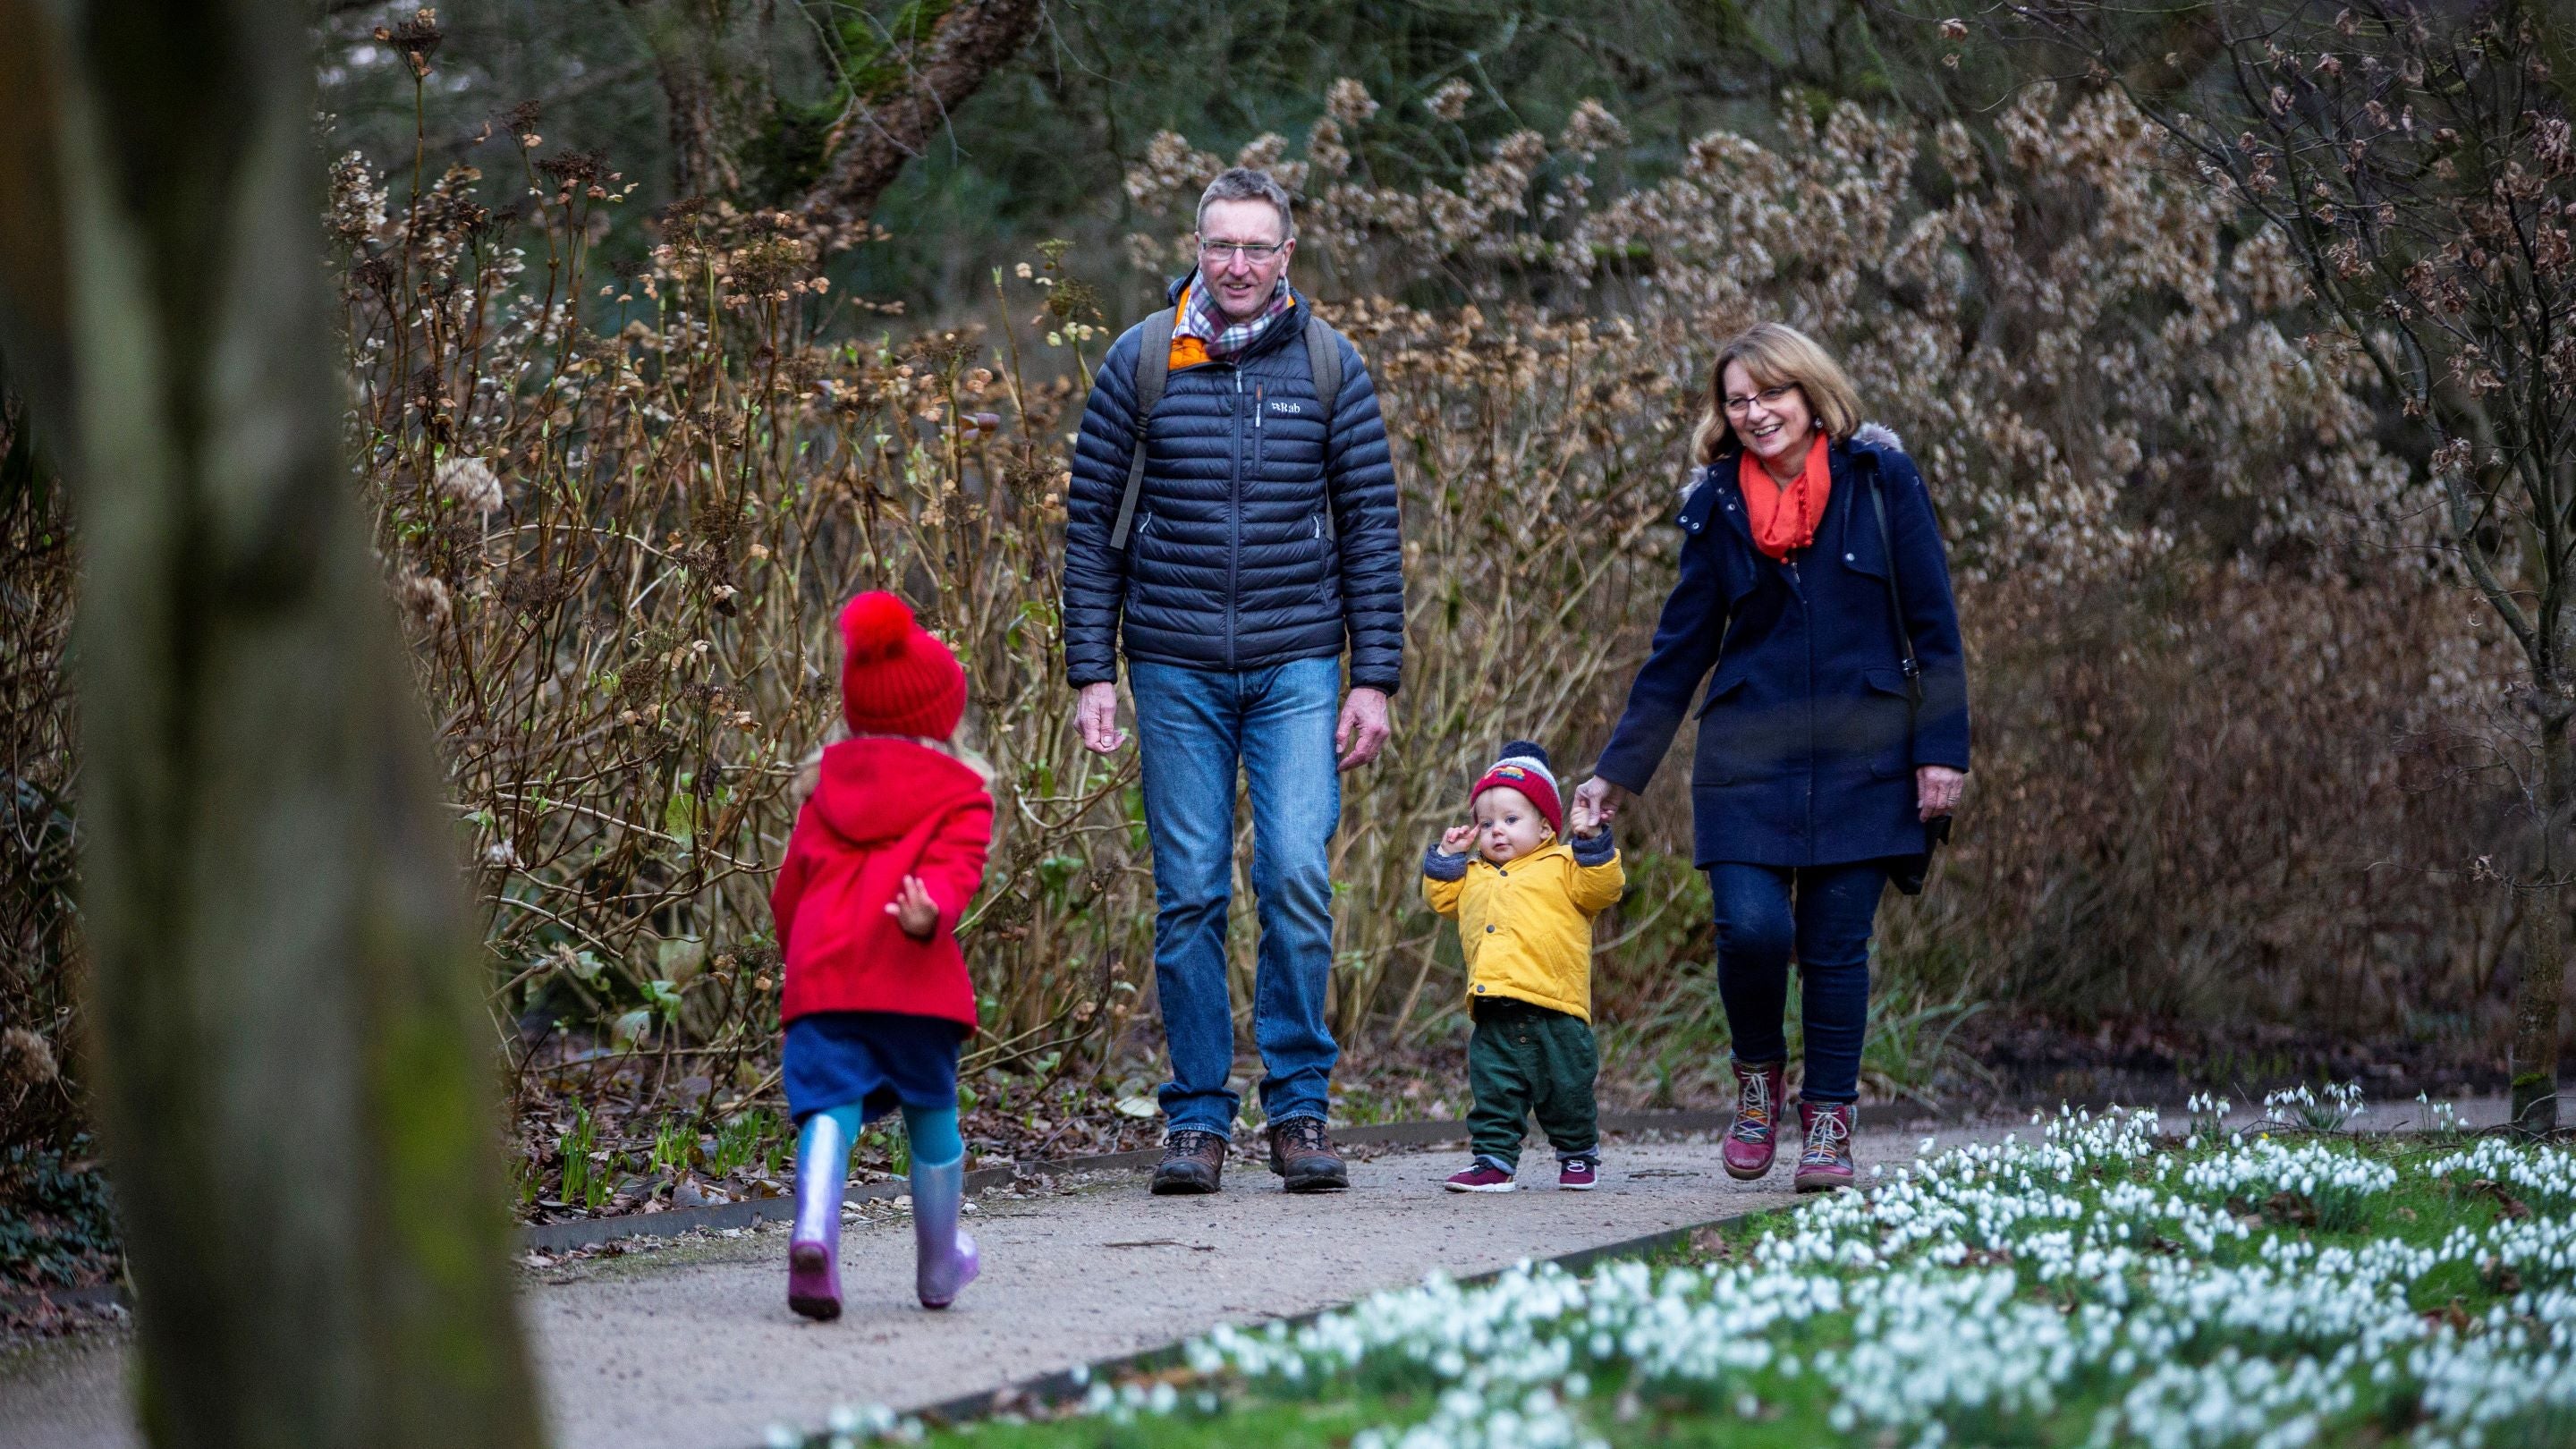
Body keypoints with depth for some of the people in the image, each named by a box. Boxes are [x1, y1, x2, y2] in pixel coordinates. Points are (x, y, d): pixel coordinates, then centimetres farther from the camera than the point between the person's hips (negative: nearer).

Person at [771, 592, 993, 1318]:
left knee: (828, 1108, -7)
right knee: (932, 1115, 14)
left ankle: (814, 1232, -36)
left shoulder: (827, 791, 22)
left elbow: (789, 889, 25)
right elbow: (952, 871, -12)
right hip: (915, 981, -2)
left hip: (820, 977, 2)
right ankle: (939, 1271, 28)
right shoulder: (960, 797, 9)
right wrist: (932, 913, -29)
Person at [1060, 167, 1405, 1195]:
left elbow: (1371, 524, 6)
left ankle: (1299, 1107, 0)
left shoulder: (1329, 366, 4)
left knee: (1297, 877, -11)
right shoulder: (1140, 364, 3)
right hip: (1176, 671, 0)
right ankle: (1197, 1119, 9)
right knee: (1190, 896, 1)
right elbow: (1092, 523, 5)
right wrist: (1092, 674, -1)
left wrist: (1374, 676, 0)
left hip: (1297, 667, 0)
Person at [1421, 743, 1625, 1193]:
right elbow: (1441, 899, 27)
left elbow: (1604, 887, -9)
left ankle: (1578, 1154, 26)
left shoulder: (1561, 867, 2)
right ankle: (1493, 1160, 6)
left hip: (1552, 1009, -4)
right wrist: (1446, 857, 18)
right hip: (1495, 1017, 4)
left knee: (1566, 1091, 7)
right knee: (1493, 1093, 1)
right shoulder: (1473, 875, 19)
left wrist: (1591, 841, -17)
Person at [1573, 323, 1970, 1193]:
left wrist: (1941, 749, -4)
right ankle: (1758, 1076, 14)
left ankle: (1829, 1123, 13)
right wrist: (1618, 770, 10)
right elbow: (1680, 649, 11)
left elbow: (1932, 623, 2)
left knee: (1835, 945, -2)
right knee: (1752, 926, -14)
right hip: (1750, 762, 1)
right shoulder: (1717, 507, 5)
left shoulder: (1879, 480, 0)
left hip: (1861, 760, -1)